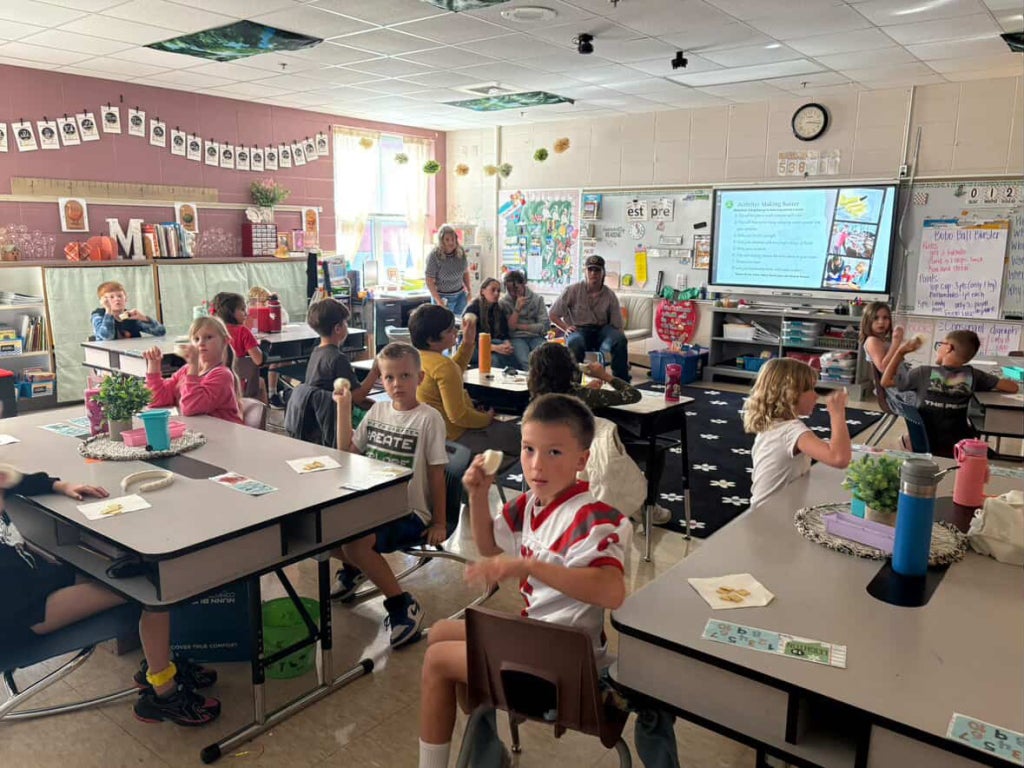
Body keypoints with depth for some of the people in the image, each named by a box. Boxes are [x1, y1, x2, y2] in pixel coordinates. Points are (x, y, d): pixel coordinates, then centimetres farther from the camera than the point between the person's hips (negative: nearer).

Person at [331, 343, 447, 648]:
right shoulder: (377, 411, 9)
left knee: (355, 543, -30)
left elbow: (436, 473, -6)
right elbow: (347, 452, 11)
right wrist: (344, 408, 4)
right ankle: (354, 568, 20)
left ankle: (403, 606, -10)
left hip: (410, 511, -7)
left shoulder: (428, 418, -8)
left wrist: (439, 523, -5)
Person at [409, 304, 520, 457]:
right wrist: (487, 418, -11)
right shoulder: (443, 365, -29)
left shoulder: (416, 356, 0)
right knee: (513, 433, -2)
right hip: (453, 436, -10)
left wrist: (468, 342, 10)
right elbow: (458, 415, -29)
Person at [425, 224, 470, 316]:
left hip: (460, 295, 4)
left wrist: (469, 291, 8)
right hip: (443, 297, -4)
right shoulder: (434, 255, -16)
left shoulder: (461, 252, -3)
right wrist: (438, 301, -21)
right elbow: (430, 281, -15)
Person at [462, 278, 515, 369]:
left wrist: (507, 344, -23)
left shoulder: (499, 309, 7)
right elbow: (472, 339, -19)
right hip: (472, 348, -5)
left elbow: (504, 334, 2)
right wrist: (495, 348, -34)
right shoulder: (472, 309, -11)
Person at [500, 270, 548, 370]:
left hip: (536, 337, 1)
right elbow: (509, 328, -3)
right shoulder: (504, 302, 6)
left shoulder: (537, 298, 7)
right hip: (516, 338, -1)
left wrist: (519, 326, -2)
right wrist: (517, 308, -13)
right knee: (525, 362, -32)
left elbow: (545, 326, 1)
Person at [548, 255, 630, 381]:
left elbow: (617, 326, 2)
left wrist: (625, 357, -7)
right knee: (575, 342, -40)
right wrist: (566, 328, -12)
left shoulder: (610, 295, 3)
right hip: (578, 329, -2)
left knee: (620, 339, -32)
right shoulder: (573, 290, -1)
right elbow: (553, 314, 5)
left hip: (601, 329, 2)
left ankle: (622, 382, -21)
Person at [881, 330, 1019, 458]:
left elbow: (886, 381, 0)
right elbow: (1012, 387, -2)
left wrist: (901, 351, 6)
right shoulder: (973, 375, -7)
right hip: (961, 450, 2)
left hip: (925, 450, -1)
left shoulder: (924, 373, -10)